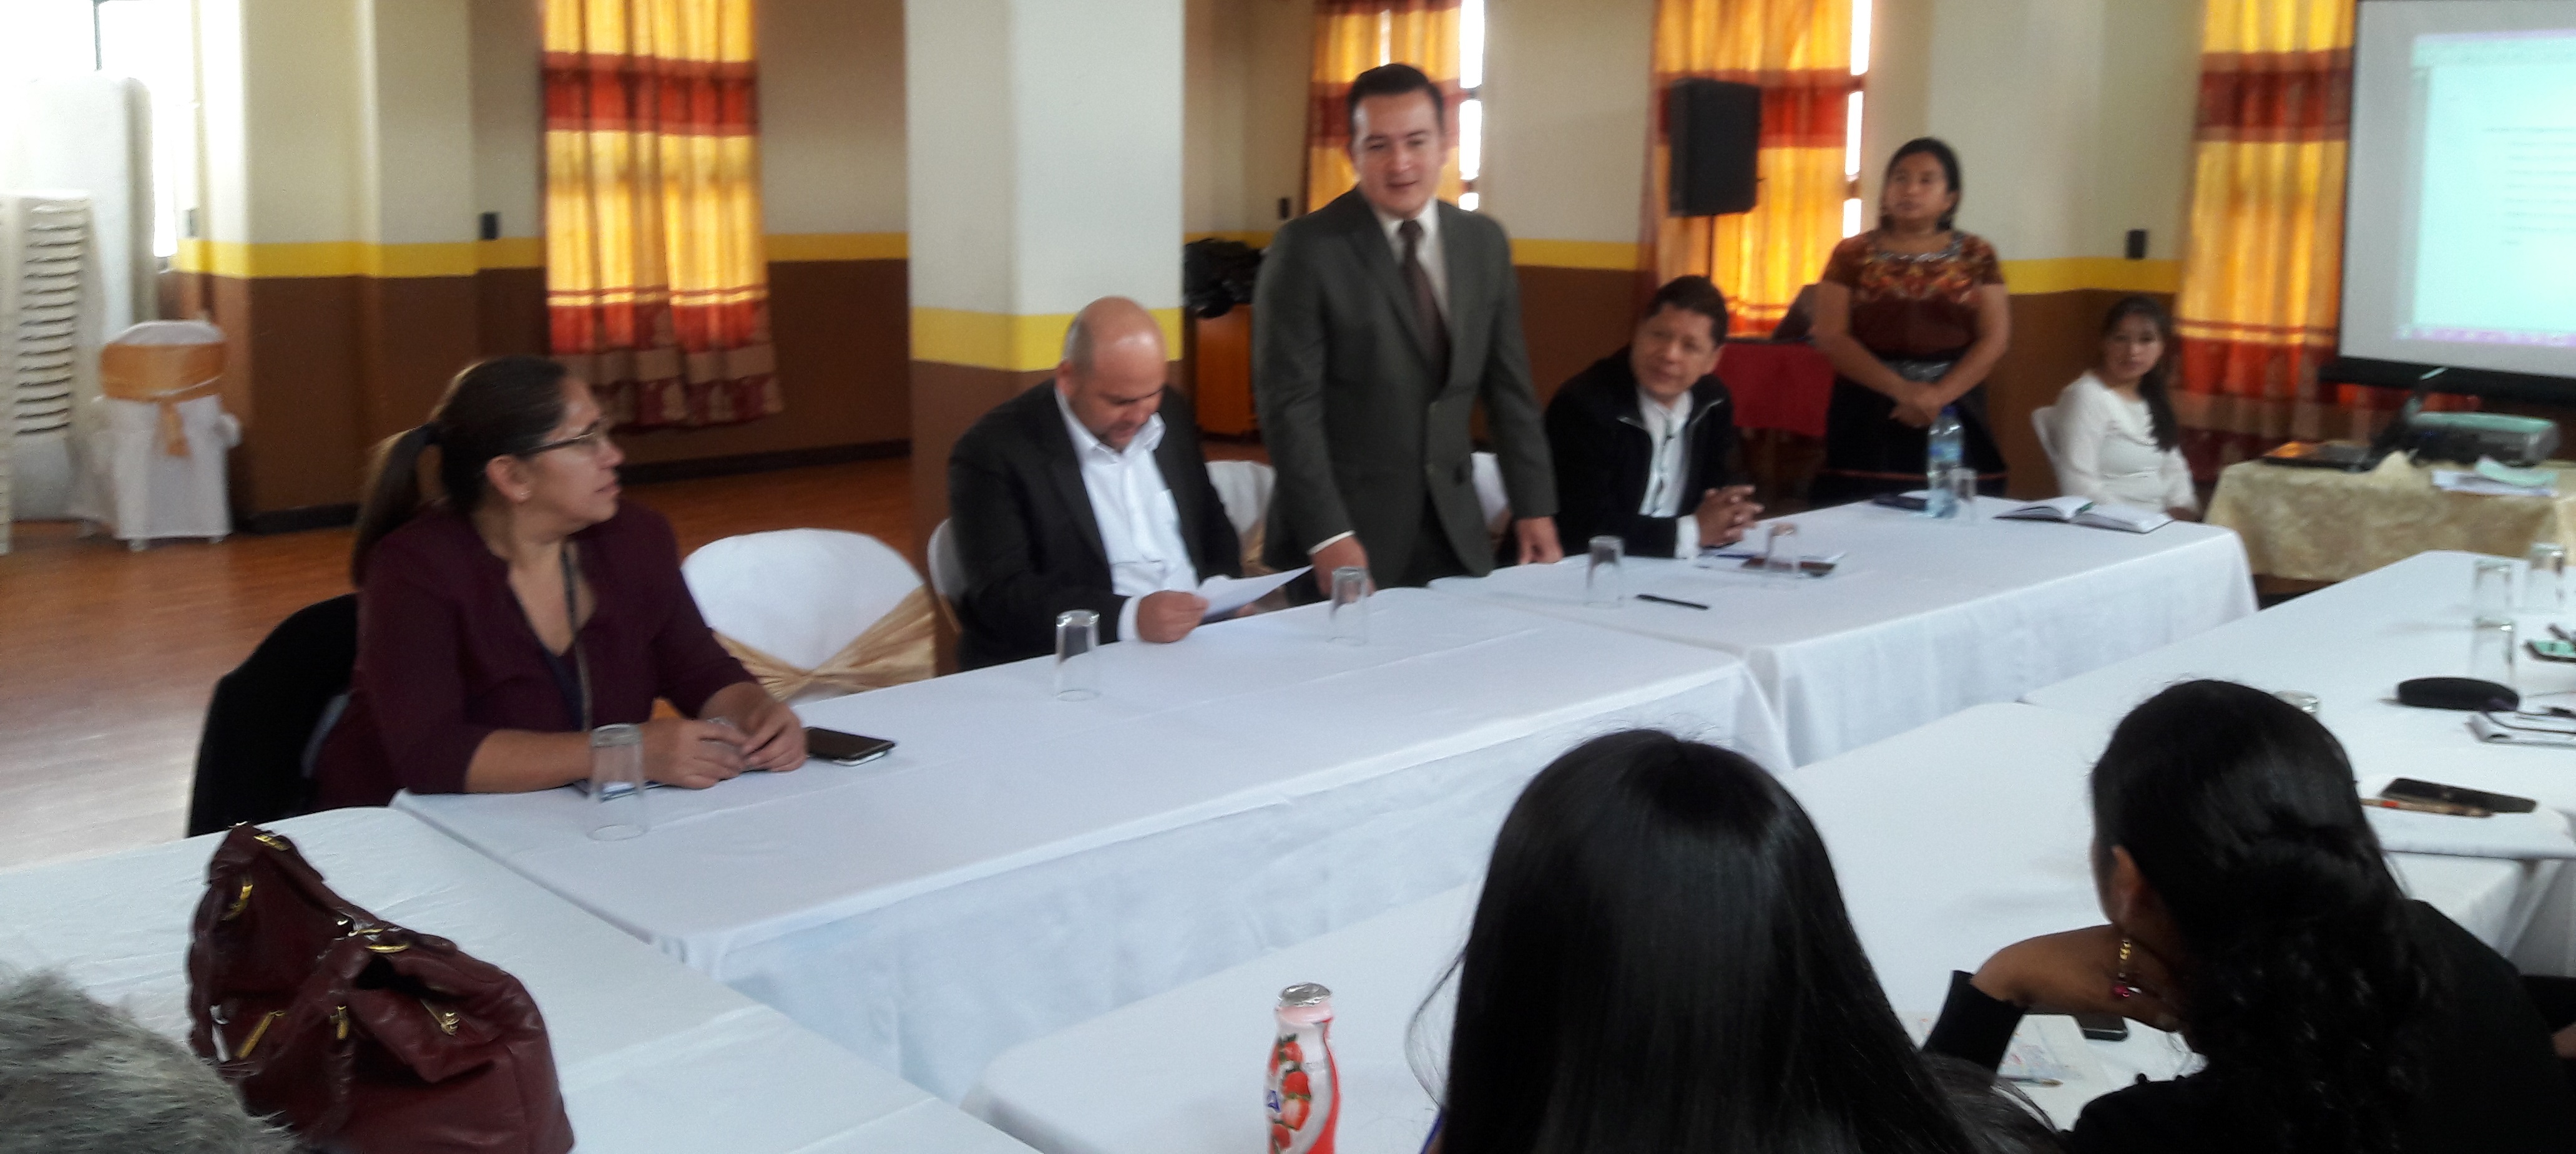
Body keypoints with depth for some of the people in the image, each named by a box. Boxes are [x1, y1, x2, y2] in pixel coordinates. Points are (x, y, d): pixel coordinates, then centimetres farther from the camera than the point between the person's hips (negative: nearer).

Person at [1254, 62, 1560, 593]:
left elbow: (1509, 389, 12)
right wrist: (1327, 536, -18)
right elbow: (1289, 403, -12)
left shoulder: (1485, 243, 7)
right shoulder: (1307, 249, -8)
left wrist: (1535, 507, 7)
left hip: (1454, 534, 4)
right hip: (1346, 532, -4)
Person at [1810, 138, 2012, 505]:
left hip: (1953, 414, 1)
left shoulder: (1976, 255, 9)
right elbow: (1831, 338, -4)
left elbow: (1994, 339, 2)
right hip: (1870, 417, -1)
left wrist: (1937, 396, -13)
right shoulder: (1853, 254, 4)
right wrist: (1901, 389, -15)